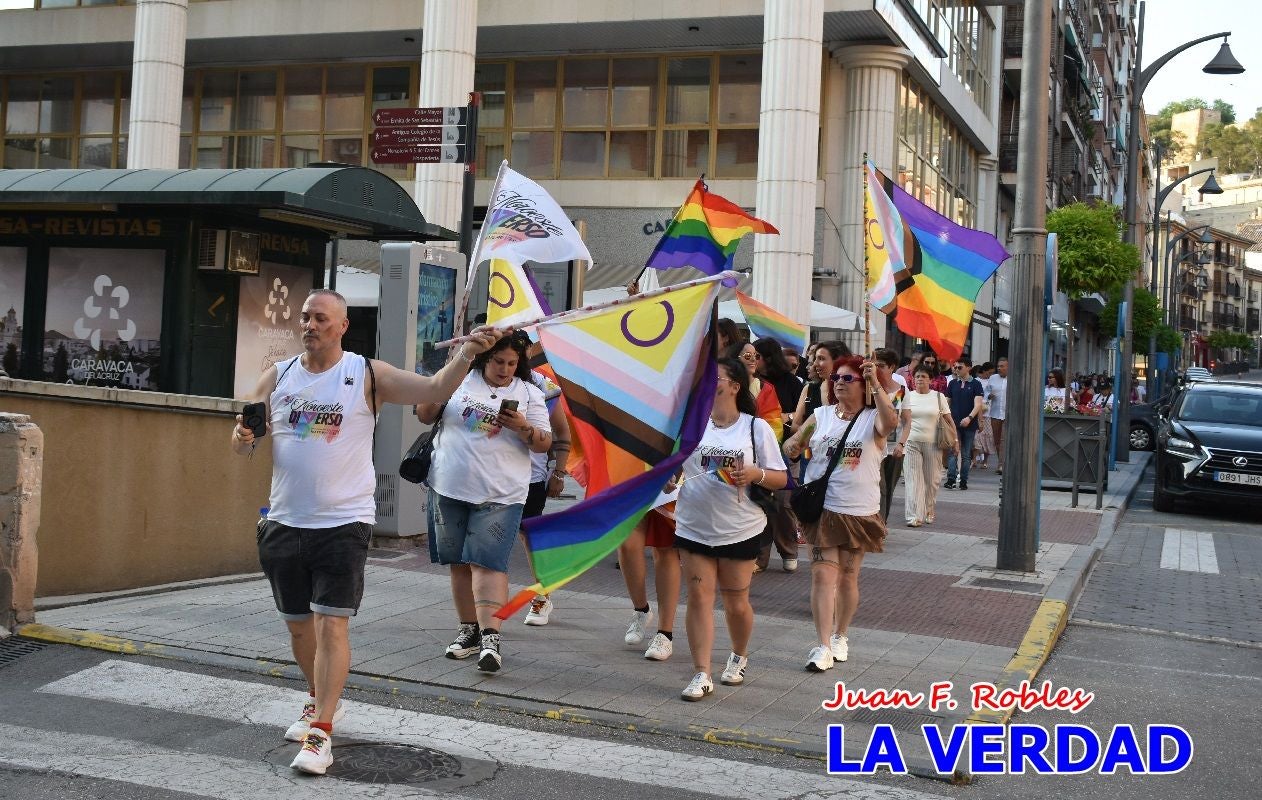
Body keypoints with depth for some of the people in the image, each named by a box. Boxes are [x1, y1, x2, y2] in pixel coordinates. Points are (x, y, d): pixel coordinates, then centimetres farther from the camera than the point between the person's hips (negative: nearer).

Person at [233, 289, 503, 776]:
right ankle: (320, 701, 38)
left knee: (331, 625, -11)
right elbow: (241, 444, 8)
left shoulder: (367, 375, -5)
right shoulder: (277, 377, 5)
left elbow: (434, 391, -13)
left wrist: (467, 354, -30)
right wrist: (244, 437, -16)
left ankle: (321, 733, -7)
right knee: (298, 623, 16)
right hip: (284, 524, 4)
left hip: (344, 523, -4)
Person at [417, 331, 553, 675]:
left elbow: (544, 444, 3)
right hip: (449, 488, 3)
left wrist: (524, 428, -17)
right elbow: (425, 416, 9)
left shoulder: (529, 393, 4)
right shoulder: (459, 379, 5)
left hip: (499, 495, -2)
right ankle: (469, 629, 22)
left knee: (488, 563, -12)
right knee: (459, 562, 10)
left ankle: (490, 637, -16)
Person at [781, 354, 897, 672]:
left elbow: (891, 423, -27)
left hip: (859, 512, -1)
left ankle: (839, 636, 31)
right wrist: (791, 446, -11)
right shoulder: (821, 415, 5)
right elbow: (795, 443, 13)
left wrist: (876, 383, -31)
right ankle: (823, 646, -9)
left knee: (847, 577, 12)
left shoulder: (872, 418, -4)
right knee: (823, 575, -7)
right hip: (821, 507, 1)